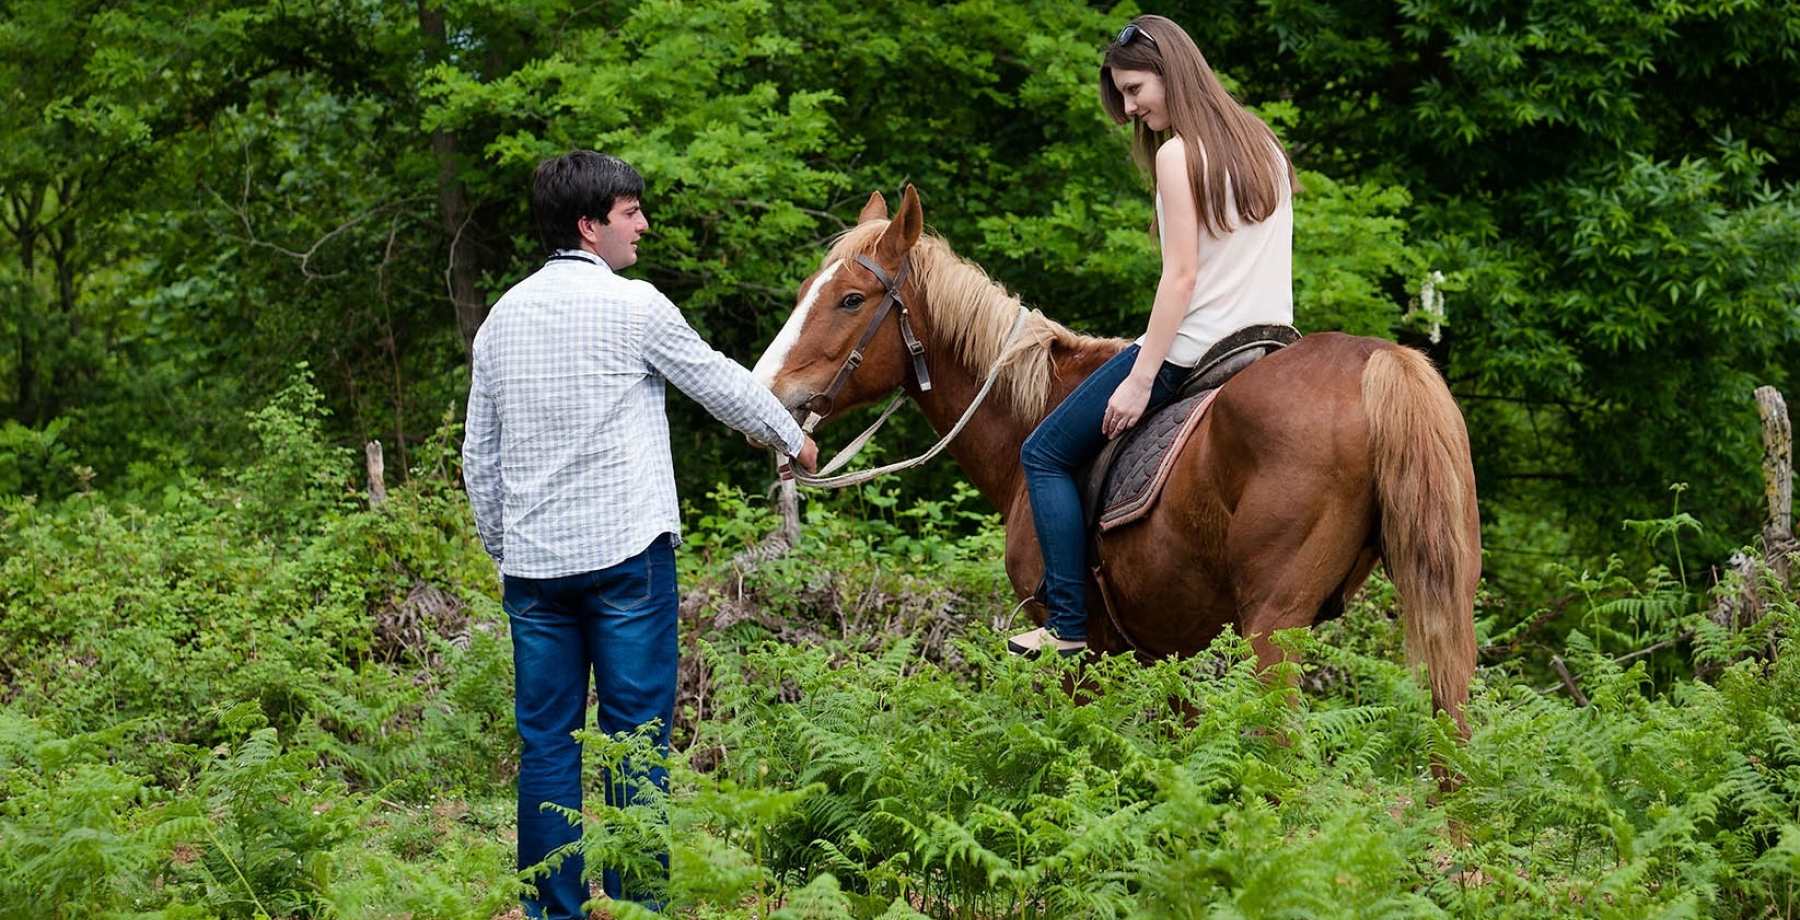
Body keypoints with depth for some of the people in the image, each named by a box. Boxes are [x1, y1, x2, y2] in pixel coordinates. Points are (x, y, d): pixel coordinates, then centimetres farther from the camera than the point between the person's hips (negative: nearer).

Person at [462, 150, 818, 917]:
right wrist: (791, 438, 23)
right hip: (625, 552, -5)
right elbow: (721, 384, 6)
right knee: (636, 737, 0)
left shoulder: (503, 317, 10)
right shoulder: (634, 307, -7)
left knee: (545, 743, 7)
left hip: (532, 563, 5)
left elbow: (479, 457, 14)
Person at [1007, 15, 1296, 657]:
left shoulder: (1178, 153, -13)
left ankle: (1068, 625, -5)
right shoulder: (1264, 146, 12)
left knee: (1045, 455, 3)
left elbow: (1182, 274, -18)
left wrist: (1139, 380, -18)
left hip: (1190, 349, -9)